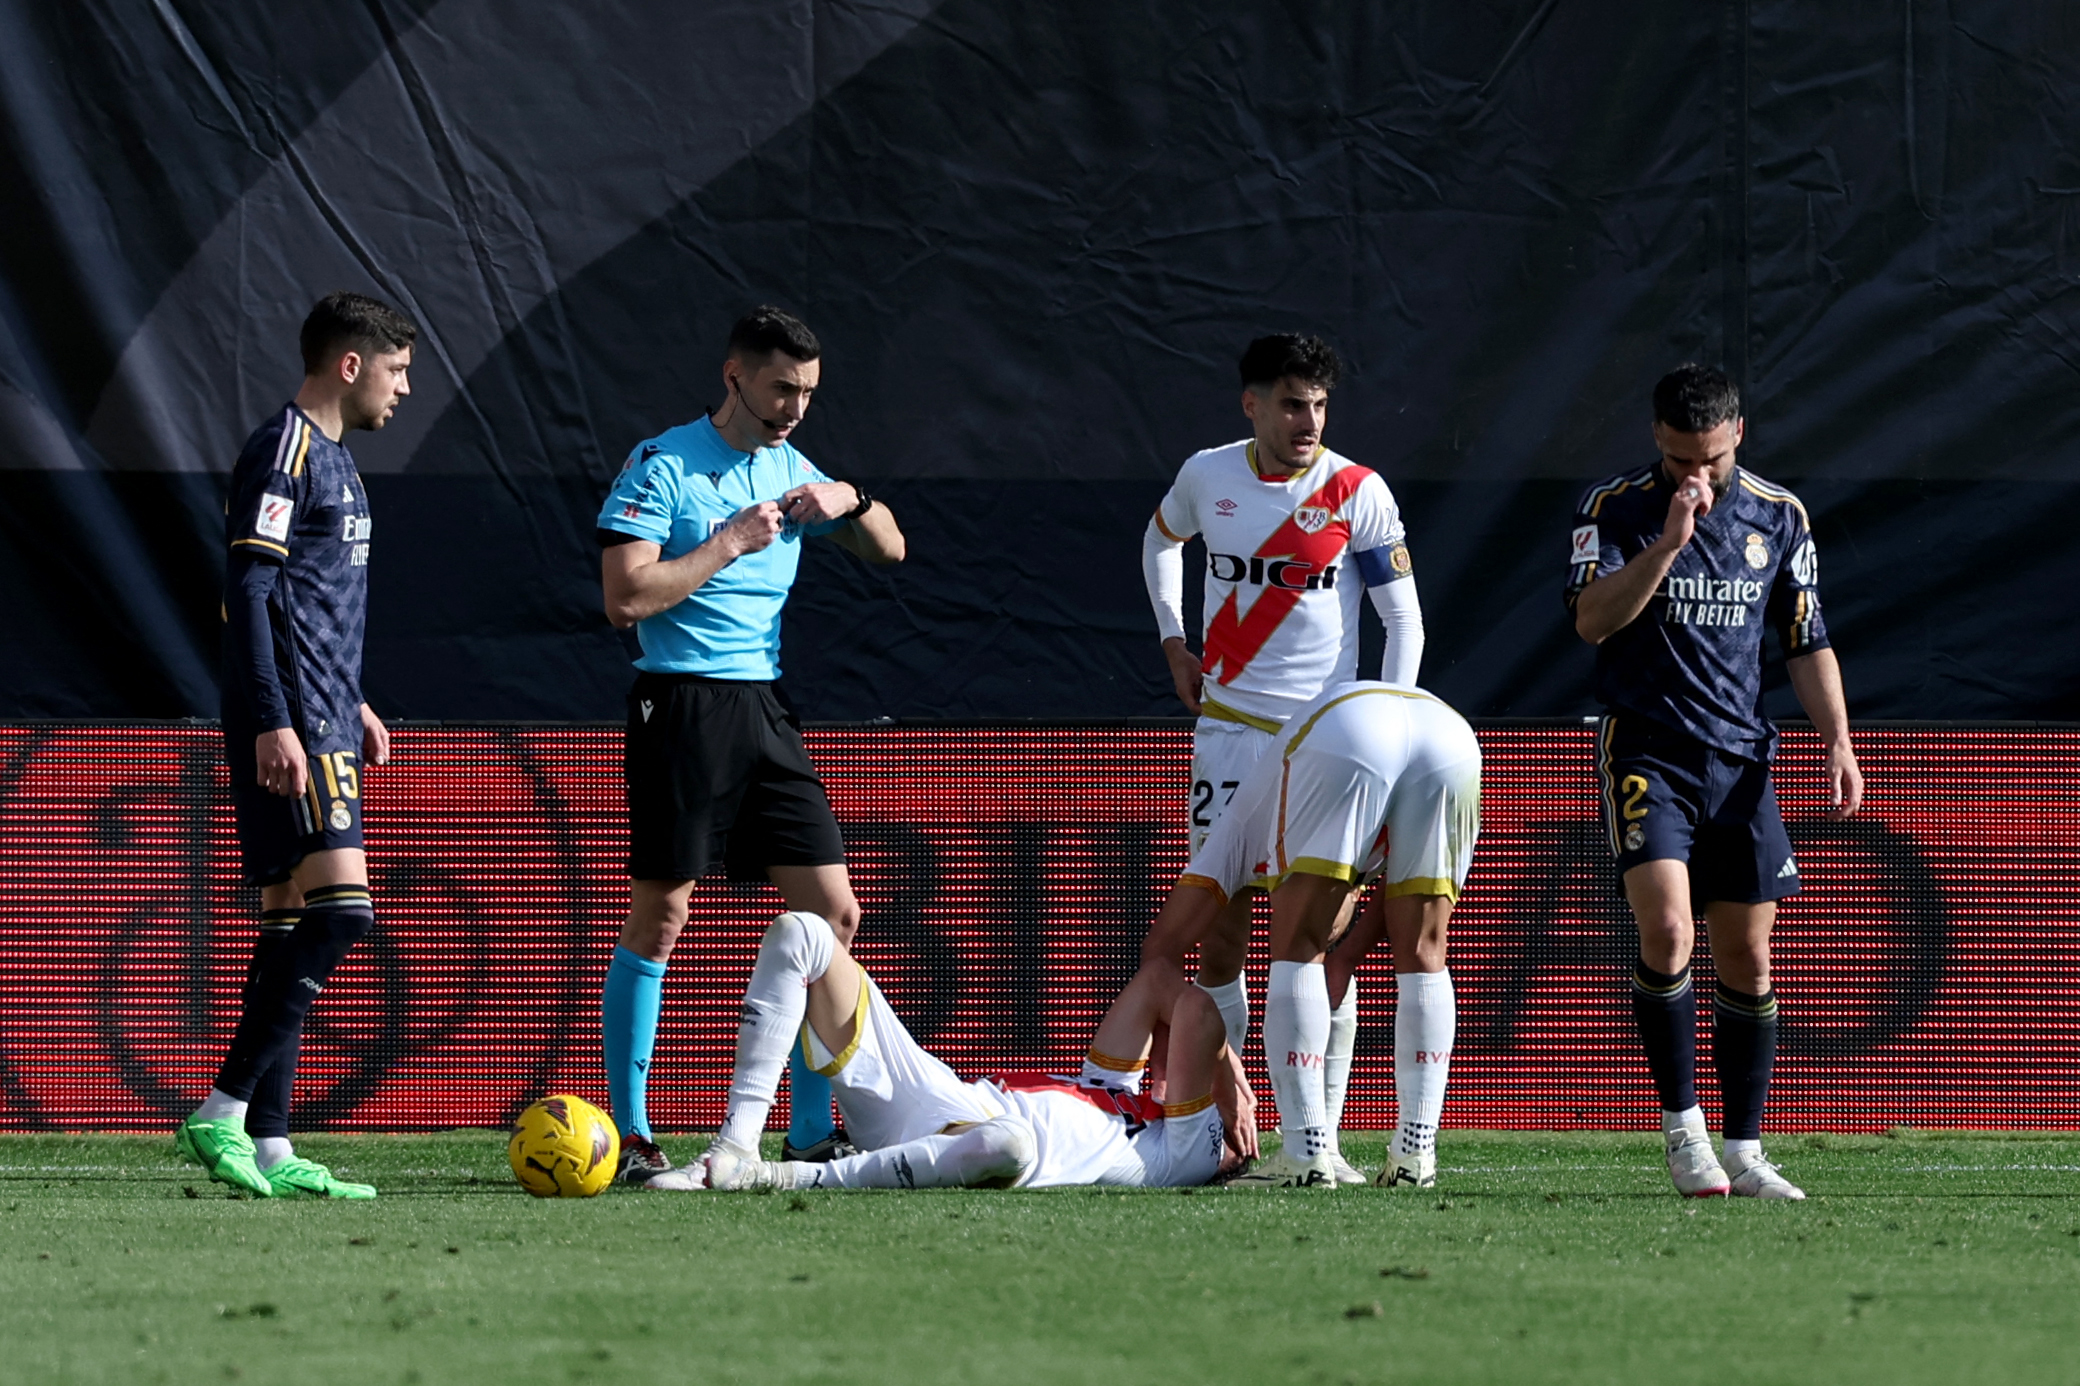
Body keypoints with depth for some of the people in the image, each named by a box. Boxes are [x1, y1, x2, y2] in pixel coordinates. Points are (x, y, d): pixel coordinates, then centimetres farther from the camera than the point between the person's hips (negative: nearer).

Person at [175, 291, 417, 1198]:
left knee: (292, 917, 7)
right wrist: (273, 723, -23)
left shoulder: (330, 455, 20)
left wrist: (351, 702, 28)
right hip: (291, 724, -10)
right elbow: (248, 590, -18)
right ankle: (223, 1113, -18)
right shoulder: (283, 451, -11)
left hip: (321, 720, 10)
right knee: (339, 907, -17)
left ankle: (268, 1147, 7)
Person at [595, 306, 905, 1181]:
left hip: (763, 709, 7)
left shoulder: (790, 472, 14)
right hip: (681, 706, -7)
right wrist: (730, 543, -14)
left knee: (831, 913, 1)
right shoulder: (660, 466, -7)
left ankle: (812, 1132, 7)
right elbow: (626, 597, -15)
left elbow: (889, 552, 22)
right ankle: (628, 1133, 2)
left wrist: (851, 504, 2)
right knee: (659, 916, -5)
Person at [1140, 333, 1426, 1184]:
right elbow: (1161, 540, 26)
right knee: (1220, 931, 0)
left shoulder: (1358, 493, -5)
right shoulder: (1207, 476, 4)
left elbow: (1404, 618, -1)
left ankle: (1321, 1139, -2)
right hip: (1228, 731, 2)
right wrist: (1174, 644, 16)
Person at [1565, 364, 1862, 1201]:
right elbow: (1592, 620, -16)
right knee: (1667, 929, -20)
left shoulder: (1779, 518, 7)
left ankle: (1743, 1152, 9)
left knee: (1747, 958, 3)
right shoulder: (1614, 508, -3)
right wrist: (1669, 540, -24)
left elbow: (1806, 641, 13)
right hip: (1646, 753, -4)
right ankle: (1680, 1124, -8)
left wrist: (1837, 740, 3)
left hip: (1740, 757, 4)